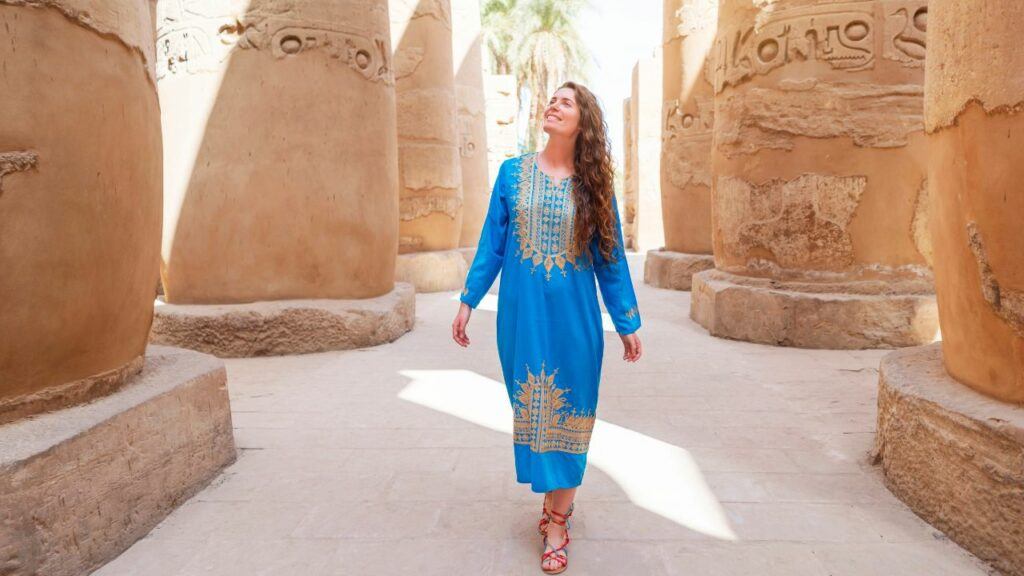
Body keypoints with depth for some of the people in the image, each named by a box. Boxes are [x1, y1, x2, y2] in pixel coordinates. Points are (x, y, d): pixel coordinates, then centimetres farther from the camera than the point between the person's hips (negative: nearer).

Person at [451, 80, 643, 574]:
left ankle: (557, 521, 15)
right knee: (530, 406, 10)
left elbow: (611, 258, 2)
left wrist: (627, 323, 3)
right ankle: (554, 496, 31)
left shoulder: (594, 184, 0)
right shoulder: (512, 172, 2)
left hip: (573, 316, -1)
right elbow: (491, 244, 4)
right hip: (521, 312, 2)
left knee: (566, 408, 4)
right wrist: (468, 301, 1)